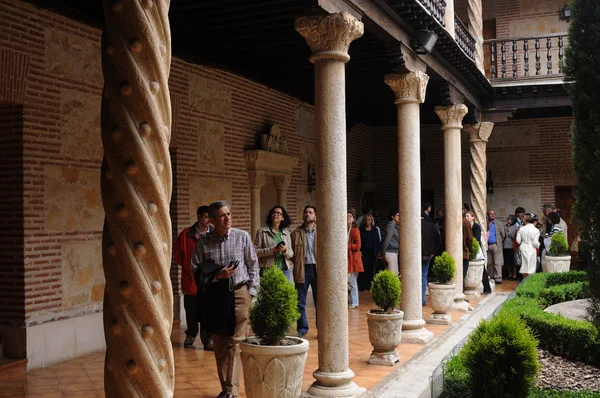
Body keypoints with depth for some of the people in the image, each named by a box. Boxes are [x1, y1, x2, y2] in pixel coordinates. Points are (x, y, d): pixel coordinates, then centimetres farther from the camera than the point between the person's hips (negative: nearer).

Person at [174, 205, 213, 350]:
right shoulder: (186, 234, -2)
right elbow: (177, 252, 8)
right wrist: (187, 266, 7)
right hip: (191, 278, 0)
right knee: (191, 311, 11)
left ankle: (207, 338, 10)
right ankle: (191, 335, 28)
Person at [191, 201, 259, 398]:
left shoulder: (243, 237, -2)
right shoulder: (202, 241, -3)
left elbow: (253, 265, 5)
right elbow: (196, 271, -2)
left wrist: (251, 291, 1)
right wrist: (217, 275, -16)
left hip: (240, 293, -1)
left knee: (235, 343, -6)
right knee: (219, 345, 8)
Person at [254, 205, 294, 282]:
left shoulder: (286, 232, 13)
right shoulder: (262, 231, 3)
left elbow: (291, 254, 10)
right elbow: (255, 251, -5)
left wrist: (285, 250, -12)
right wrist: (271, 250, -17)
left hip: (285, 270, 3)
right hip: (268, 270, -3)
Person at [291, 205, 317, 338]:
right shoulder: (296, 233, 4)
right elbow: (292, 252, 3)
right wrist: (294, 266, -8)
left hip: (317, 269, 0)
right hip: (302, 270, 0)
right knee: (300, 302, 6)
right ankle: (302, 329, 18)